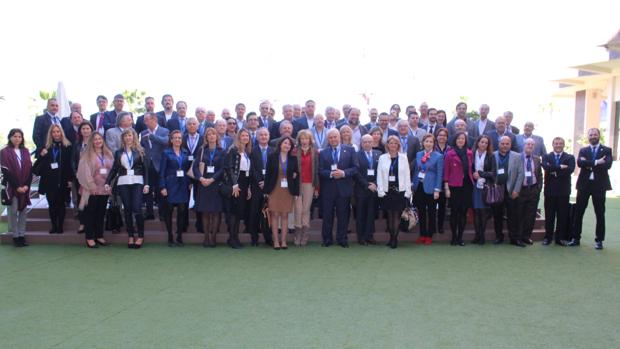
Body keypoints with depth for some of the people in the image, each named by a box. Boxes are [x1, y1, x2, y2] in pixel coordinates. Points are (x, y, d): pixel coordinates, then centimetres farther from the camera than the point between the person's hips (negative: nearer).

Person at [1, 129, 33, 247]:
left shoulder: (25, 151, 10)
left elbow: (30, 169, 5)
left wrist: (27, 185, -7)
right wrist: (16, 186, -13)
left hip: (24, 187, 4)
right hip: (11, 187, -4)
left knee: (23, 211, 4)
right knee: (13, 211, -1)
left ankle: (22, 235, 9)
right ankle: (15, 236, 4)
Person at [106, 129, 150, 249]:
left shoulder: (140, 151, 6)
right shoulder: (118, 152, 13)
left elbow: (145, 168, 3)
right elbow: (114, 169, 11)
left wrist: (146, 184, -6)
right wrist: (107, 182, 0)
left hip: (137, 182, -2)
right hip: (123, 183, 3)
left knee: (137, 209, -11)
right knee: (127, 210, 4)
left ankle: (141, 236, 1)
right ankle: (130, 236, 12)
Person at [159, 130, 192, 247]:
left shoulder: (186, 153, 11)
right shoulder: (166, 153, 2)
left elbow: (189, 169, 13)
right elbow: (162, 171, -2)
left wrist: (190, 183, 2)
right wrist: (162, 187, -9)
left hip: (183, 186, 3)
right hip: (170, 185, -3)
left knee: (182, 210, 0)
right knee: (169, 211, 1)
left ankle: (179, 237, 9)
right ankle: (170, 238, 10)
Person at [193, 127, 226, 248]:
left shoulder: (221, 152, 6)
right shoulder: (202, 150, 9)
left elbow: (222, 169, -3)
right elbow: (195, 166, 2)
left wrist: (211, 179, -15)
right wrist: (200, 178, -16)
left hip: (216, 184, -1)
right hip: (203, 184, 1)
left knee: (216, 211, -2)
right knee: (205, 212, 1)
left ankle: (213, 237, 3)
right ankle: (206, 237, 7)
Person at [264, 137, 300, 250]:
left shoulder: (293, 159, 6)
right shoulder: (272, 157, 1)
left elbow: (296, 175, 6)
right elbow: (268, 174, 0)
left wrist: (296, 192, 0)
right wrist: (266, 191, -5)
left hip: (288, 190, 1)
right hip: (274, 190, -1)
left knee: (285, 215, 4)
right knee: (275, 215, 0)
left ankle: (283, 240, 9)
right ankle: (276, 241, 5)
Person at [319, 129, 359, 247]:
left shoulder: (349, 150, 4)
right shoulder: (323, 153, 6)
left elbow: (355, 168, -2)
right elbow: (320, 171, 0)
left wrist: (343, 173, -17)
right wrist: (331, 174, -18)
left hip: (344, 188, 0)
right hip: (328, 189, 1)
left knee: (343, 215, 6)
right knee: (327, 215, 6)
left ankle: (342, 239, 17)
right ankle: (327, 239, 17)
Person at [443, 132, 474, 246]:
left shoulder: (469, 153, 10)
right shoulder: (449, 154, -2)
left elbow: (471, 168, 19)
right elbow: (446, 171, -2)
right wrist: (446, 187, -7)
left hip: (467, 185, 4)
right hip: (454, 186, -3)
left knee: (464, 212, 5)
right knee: (454, 212, 0)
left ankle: (460, 237, 13)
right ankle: (454, 237, 9)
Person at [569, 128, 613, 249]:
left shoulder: (606, 150, 4)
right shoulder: (583, 150, 10)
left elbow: (607, 165, -13)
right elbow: (580, 163, -10)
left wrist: (589, 165, -13)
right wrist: (596, 163, -18)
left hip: (599, 185, -2)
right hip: (584, 184, 2)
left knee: (600, 214, 4)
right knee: (578, 212, 3)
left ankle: (599, 240, 13)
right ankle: (576, 238, 11)